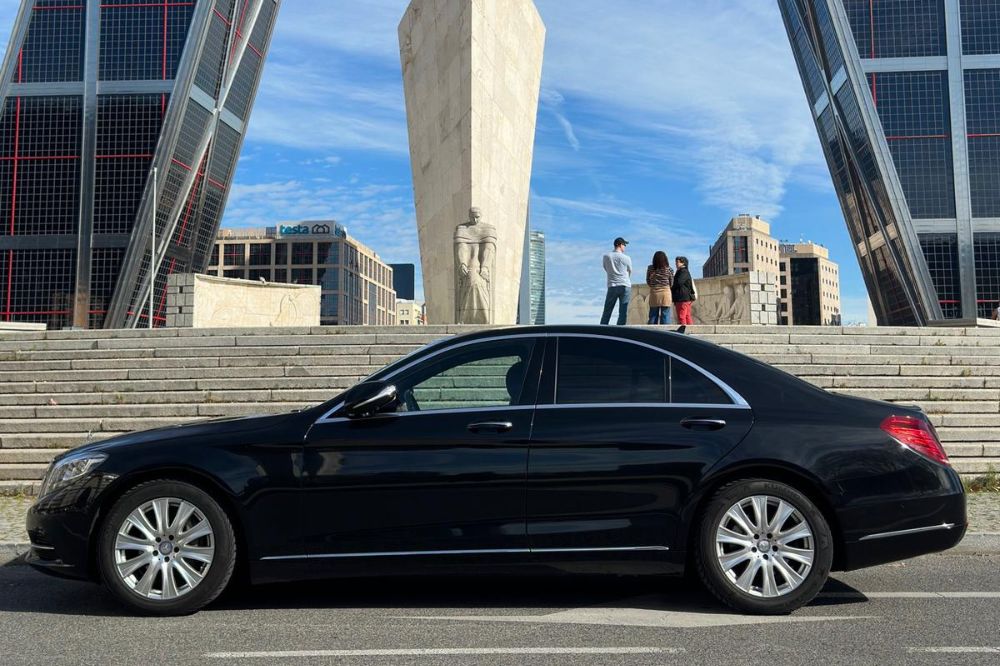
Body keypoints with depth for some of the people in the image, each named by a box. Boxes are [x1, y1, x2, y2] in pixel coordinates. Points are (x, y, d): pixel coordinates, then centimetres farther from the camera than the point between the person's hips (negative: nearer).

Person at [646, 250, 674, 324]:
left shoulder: (650, 268, -1)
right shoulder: (669, 269, -3)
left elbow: (648, 282, 5)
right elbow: (671, 284, 3)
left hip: (654, 293, 1)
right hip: (665, 293, -1)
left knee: (653, 316, 7)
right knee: (665, 316, 1)